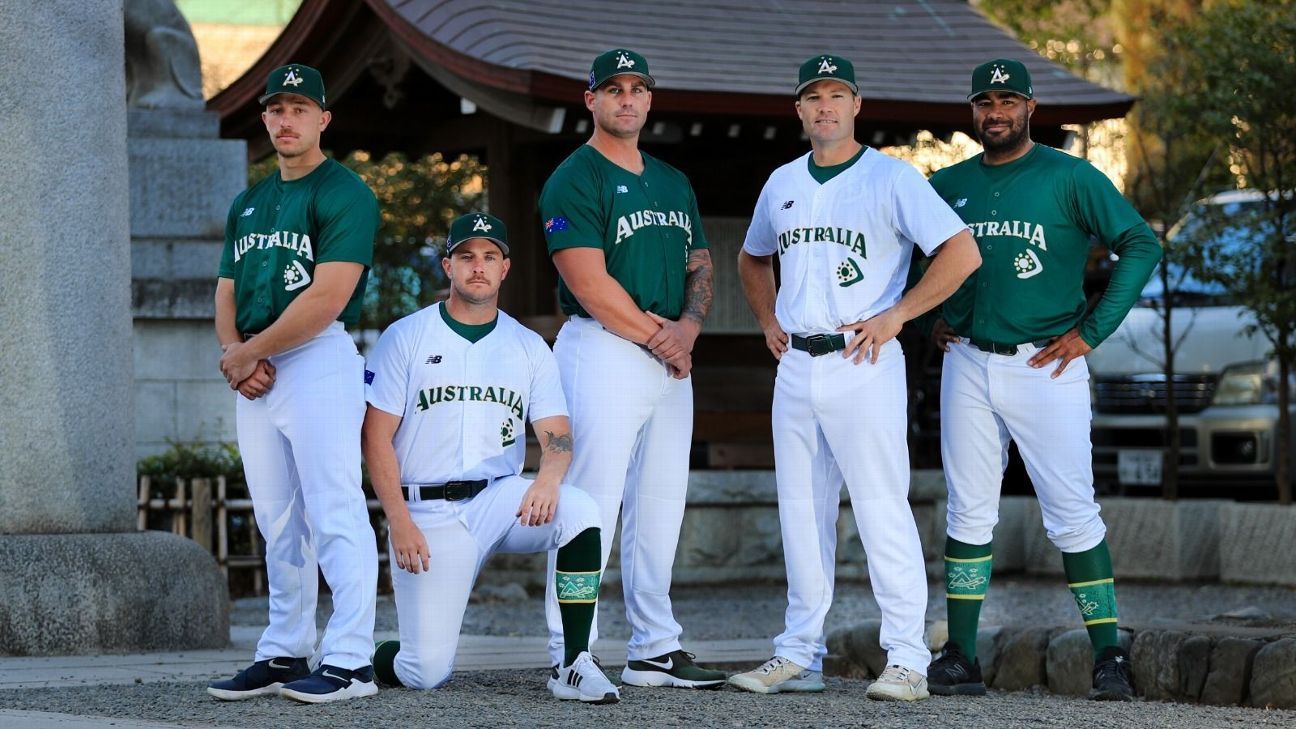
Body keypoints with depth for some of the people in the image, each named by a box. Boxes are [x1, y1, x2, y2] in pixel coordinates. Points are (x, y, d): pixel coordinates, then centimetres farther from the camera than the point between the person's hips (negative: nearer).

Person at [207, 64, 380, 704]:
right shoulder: (248, 204, 20)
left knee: (333, 513, -9)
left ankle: (349, 661, -10)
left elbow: (327, 298, -15)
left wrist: (250, 352, -11)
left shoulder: (344, 195, -6)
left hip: (319, 361, -8)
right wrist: (233, 350, -2)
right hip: (254, 372, 8)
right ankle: (283, 655, 16)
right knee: (277, 522, 11)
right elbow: (227, 293, 20)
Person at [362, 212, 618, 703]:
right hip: (427, 511, -3)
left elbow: (557, 434, 1)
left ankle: (576, 667, -23)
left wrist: (548, 478, -23)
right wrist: (400, 523, -13)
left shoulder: (529, 347, 10)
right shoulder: (405, 338, 2)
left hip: (501, 499, 3)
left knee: (579, 511, -30)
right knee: (427, 673, -13)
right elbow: (376, 438, -2)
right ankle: (372, 660, 25)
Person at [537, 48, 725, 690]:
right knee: (590, 507, -10)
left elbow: (700, 266, 18)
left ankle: (655, 650, 15)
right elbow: (591, 284, -14)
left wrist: (687, 327, -2)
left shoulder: (674, 182, 18)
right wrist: (657, 337, -9)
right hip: (603, 353, -8)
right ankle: (569, 657, -9)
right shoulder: (574, 180, -6)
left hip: (669, 358, 8)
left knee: (660, 510, 9)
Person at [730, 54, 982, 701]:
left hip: (862, 364, -6)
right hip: (795, 367, 6)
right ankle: (799, 655, 16)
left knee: (883, 510, -9)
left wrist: (895, 315, -15)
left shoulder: (892, 178, -5)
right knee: (800, 514, 9)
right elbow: (752, 258, 32)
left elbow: (962, 253, -13)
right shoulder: (782, 183, 14)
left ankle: (906, 659, -7)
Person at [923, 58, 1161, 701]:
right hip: (967, 365, 4)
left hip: (1046, 366, -4)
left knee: (1072, 515, -6)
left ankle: (1108, 655, -2)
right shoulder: (948, 186, 12)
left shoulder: (1069, 178, -2)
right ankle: (960, 656, 7)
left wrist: (1091, 332, -10)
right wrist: (931, 318, 13)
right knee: (968, 514, 4)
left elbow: (1142, 246, -7)